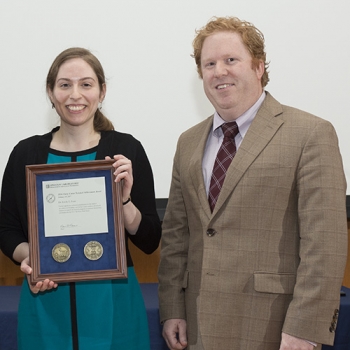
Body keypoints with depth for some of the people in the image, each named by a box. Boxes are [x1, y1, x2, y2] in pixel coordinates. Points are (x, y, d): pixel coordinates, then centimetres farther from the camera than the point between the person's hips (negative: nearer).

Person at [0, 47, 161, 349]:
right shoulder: (26, 153, 1)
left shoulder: (126, 149, -3)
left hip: (112, 302, -1)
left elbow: (150, 241, -2)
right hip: (45, 304, 1)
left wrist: (124, 199, -18)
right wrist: (28, 256, -11)